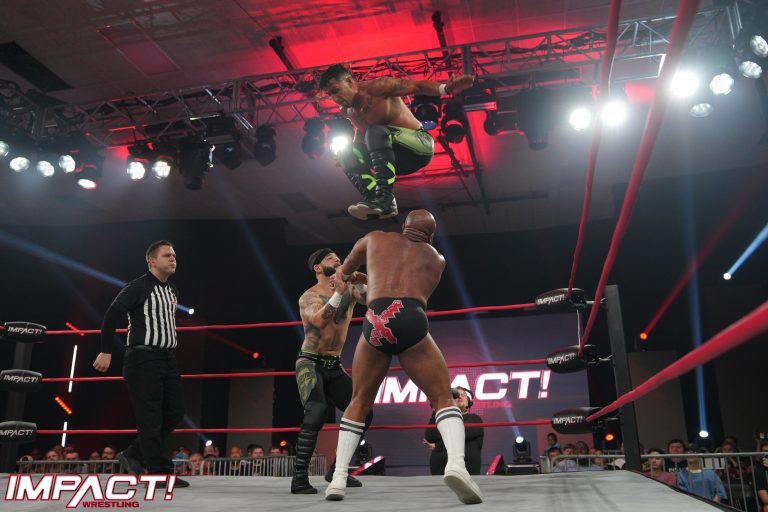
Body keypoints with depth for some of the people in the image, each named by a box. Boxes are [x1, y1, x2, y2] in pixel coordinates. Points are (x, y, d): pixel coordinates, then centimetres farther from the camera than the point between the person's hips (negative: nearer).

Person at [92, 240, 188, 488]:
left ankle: (134, 454, 22)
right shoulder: (138, 287, -9)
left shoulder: (173, 291, 16)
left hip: (168, 358, 9)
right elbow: (111, 315, -12)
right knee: (150, 417, -4)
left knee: (175, 412, 8)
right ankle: (160, 473, 2)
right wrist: (106, 352, -14)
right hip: (143, 359, -8)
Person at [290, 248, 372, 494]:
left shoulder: (350, 290, 5)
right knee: (317, 412, -27)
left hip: (334, 366, 6)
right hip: (310, 363, -6)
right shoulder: (308, 297, -8)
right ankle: (300, 477, -20)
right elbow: (319, 321, -28)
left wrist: (358, 281, -24)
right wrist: (338, 292, -31)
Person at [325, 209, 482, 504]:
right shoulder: (437, 259, 28)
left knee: (359, 403, 19)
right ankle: (456, 463, -17)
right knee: (443, 399, 8)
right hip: (412, 322, -1)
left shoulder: (376, 239, 27)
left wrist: (345, 276, 68)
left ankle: (338, 478, 12)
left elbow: (346, 269, 45)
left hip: (375, 323, 1)